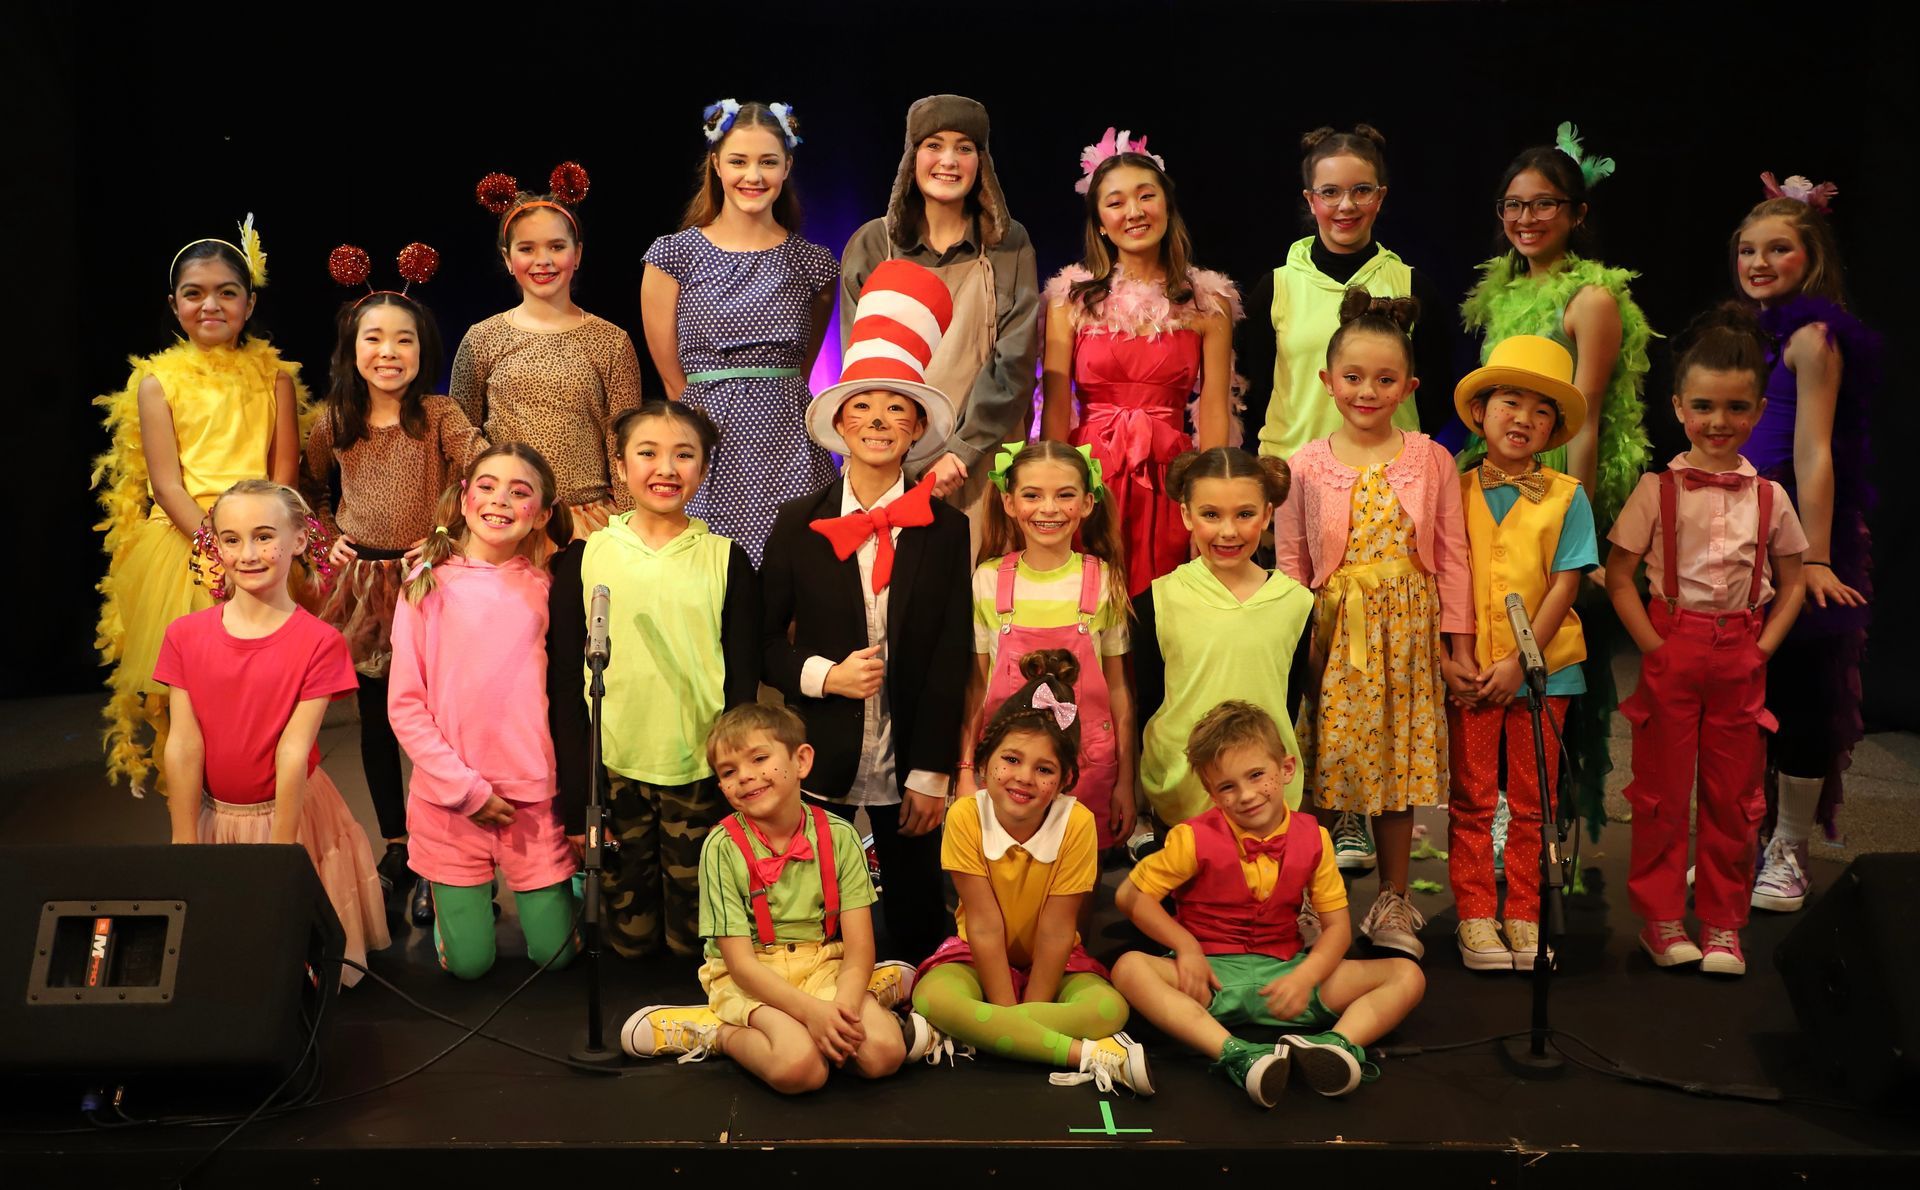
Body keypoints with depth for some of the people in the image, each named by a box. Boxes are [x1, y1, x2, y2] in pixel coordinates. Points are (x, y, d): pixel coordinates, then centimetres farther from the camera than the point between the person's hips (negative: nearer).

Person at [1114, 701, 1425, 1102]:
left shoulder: (1312, 838, 0)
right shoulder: (1195, 839, -8)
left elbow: (1337, 924, 0)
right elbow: (1132, 894, -2)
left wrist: (1304, 977, -18)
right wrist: (1186, 946, -13)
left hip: (1287, 971, 3)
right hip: (1212, 976, -2)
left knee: (1407, 976, -12)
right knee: (1130, 968, -34)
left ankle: (1337, 1043, -39)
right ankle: (1236, 1055, -47)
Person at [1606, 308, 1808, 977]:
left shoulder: (1769, 498, 4)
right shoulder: (1658, 489, -4)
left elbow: (1792, 582, 10)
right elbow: (1618, 575, -4)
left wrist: (1763, 648, -2)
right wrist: (1653, 646, -11)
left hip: (1741, 660, 2)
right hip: (1671, 650, -2)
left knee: (1734, 796, 8)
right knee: (1661, 791, 4)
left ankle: (1722, 927, 19)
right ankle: (1661, 920, 16)